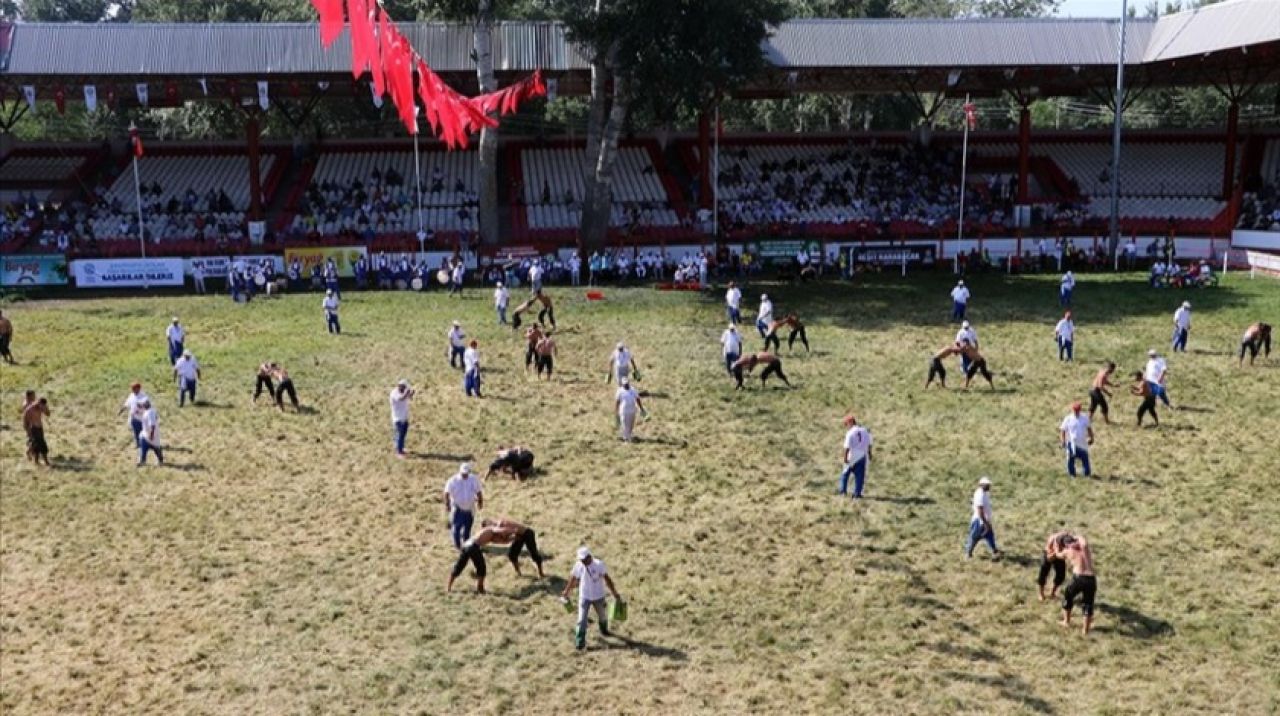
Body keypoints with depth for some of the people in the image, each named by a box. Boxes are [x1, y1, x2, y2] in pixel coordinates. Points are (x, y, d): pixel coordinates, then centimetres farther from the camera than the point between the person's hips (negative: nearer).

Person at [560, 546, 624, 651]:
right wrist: (566, 592, 10)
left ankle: (604, 629, 52)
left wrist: (615, 593, -8)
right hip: (584, 597, 0)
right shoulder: (578, 566, -16)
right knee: (582, 620, -6)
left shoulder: (599, 564, -21)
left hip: (598, 596, 0)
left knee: (602, 616, 22)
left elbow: (607, 579, -12)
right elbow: (573, 579, -1)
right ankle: (580, 642, 3)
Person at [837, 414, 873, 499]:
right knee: (860, 475, 7)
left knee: (845, 473, 13)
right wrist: (869, 454, 22)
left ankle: (842, 490, 16)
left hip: (852, 457, -4)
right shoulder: (865, 431, 4)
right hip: (862, 456, 4)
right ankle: (857, 493, 7)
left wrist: (845, 456, -13)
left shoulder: (850, 433, -13)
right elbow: (869, 444, 11)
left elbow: (847, 447, -16)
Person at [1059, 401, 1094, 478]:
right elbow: (1062, 430, -7)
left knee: (1085, 459, 9)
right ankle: (1072, 474, 18)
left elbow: (1089, 428, 14)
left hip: (1083, 443, 2)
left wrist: (1091, 438, 13)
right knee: (1071, 460, 3)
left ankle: (1087, 475, 23)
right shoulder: (1068, 419, -8)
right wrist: (1063, 441, -15)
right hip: (1072, 443, -2)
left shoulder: (1085, 418, 2)